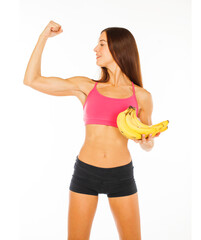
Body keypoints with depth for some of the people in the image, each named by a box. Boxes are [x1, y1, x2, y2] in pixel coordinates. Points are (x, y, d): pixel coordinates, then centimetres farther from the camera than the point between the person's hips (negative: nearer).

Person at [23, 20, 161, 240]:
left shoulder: (141, 96, 3)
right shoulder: (86, 87, 3)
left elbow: (147, 144, 11)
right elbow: (31, 80, 1)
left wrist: (147, 141, -14)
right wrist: (44, 37, 2)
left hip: (121, 175, 0)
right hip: (85, 172, 0)